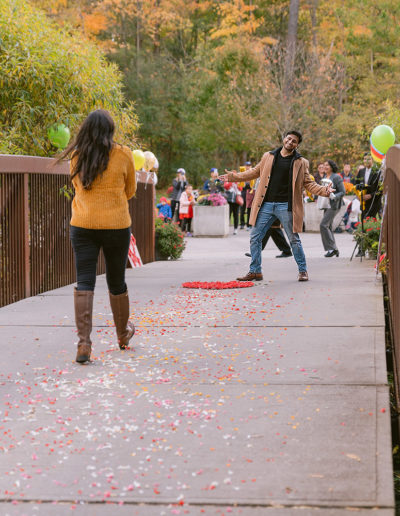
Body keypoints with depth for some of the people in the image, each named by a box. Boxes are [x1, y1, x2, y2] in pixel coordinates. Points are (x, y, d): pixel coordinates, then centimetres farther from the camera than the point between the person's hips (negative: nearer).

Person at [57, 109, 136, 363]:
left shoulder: (77, 155, 3)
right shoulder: (123, 154, -4)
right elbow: (130, 191, 8)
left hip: (83, 225, 1)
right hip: (116, 225, -1)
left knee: (84, 282, -1)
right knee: (117, 282, 14)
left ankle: (84, 342, -14)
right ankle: (123, 334, 32)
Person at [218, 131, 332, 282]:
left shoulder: (301, 163, 4)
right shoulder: (268, 157, 10)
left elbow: (308, 183, 5)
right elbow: (255, 172, 22)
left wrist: (324, 190, -11)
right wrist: (234, 176, 20)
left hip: (285, 206, -3)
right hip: (266, 205, 3)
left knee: (294, 240, 1)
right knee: (255, 237, 3)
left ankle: (303, 271, 16)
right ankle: (255, 271, 13)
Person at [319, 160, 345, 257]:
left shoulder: (336, 177, -9)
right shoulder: (325, 177, 15)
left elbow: (343, 192, -11)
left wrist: (334, 196, -27)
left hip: (334, 204, -9)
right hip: (327, 205, 9)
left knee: (323, 225, -17)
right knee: (328, 227, 7)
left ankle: (332, 248, -12)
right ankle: (334, 249, 14)